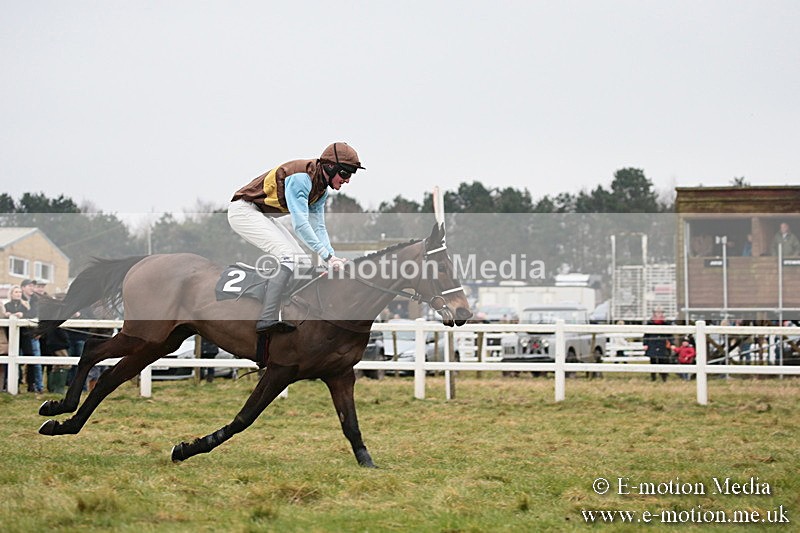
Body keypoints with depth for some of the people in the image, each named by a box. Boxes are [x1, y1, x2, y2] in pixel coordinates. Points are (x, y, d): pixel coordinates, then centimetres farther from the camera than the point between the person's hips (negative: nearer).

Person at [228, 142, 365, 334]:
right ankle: (267, 319, -28)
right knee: (288, 255, -23)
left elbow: (318, 227, 7)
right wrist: (327, 256, -32)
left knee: (301, 260, 7)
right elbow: (300, 224, -32)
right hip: (244, 210, -11)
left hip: (263, 216, 11)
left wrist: (333, 257, -7)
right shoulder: (301, 178, -26)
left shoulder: (321, 189, 5)